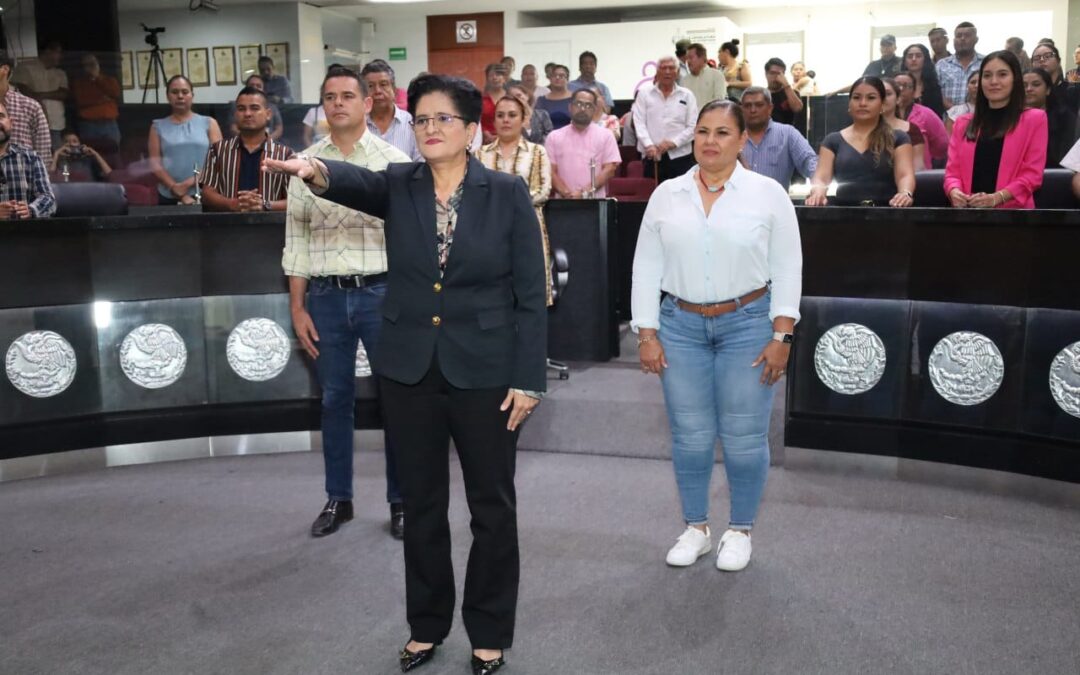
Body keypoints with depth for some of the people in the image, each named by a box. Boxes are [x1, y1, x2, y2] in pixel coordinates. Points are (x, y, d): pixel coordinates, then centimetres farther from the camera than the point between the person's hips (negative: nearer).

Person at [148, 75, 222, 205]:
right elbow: (155, 165, 3)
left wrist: (190, 182, -12)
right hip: (169, 197, 1)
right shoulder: (158, 127, 11)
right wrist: (176, 189, -11)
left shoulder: (209, 123, 8)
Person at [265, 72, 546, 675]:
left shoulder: (507, 193, -5)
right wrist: (316, 171, -45)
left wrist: (528, 378, -10)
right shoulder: (398, 186, 2)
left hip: (485, 373, -2)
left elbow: (531, 293, -6)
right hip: (409, 370, 3)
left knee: (492, 506, 9)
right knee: (422, 505, 14)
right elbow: (356, 182, -22)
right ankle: (427, 625, 33)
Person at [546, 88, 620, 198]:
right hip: (563, 201, 1)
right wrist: (567, 193, -13)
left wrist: (585, 192, -11)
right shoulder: (554, 137, 11)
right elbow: (551, 172, 5)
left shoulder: (605, 135, 8)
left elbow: (609, 169, 1)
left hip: (596, 201, 0)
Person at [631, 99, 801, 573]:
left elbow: (787, 270, -2)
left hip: (748, 324, -2)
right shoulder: (666, 195, 4)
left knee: (744, 437, 4)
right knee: (689, 436, 8)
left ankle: (740, 530, 22)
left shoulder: (768, 193, -2)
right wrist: (647, 334, -1)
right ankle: (695, 528, 25)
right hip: (680, 325, 2)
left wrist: (781, 337, -8)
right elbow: (646, 268, 5)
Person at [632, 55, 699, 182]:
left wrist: (674, 142, -12)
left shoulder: (687, 95, 10)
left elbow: (693, 127, 3)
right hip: (652, 157, 0)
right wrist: (649, 145, -15)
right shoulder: (644, 94, 10)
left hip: (680, 156, 0)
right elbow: (639, 123, 1)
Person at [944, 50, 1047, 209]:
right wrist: (954, 191, -10)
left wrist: (996, 198, -14)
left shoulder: (1034, 119, 10)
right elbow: (952, 169, 14)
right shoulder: (963, 123, 21)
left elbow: (1032, 173, 1)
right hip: (967, 208, 2)